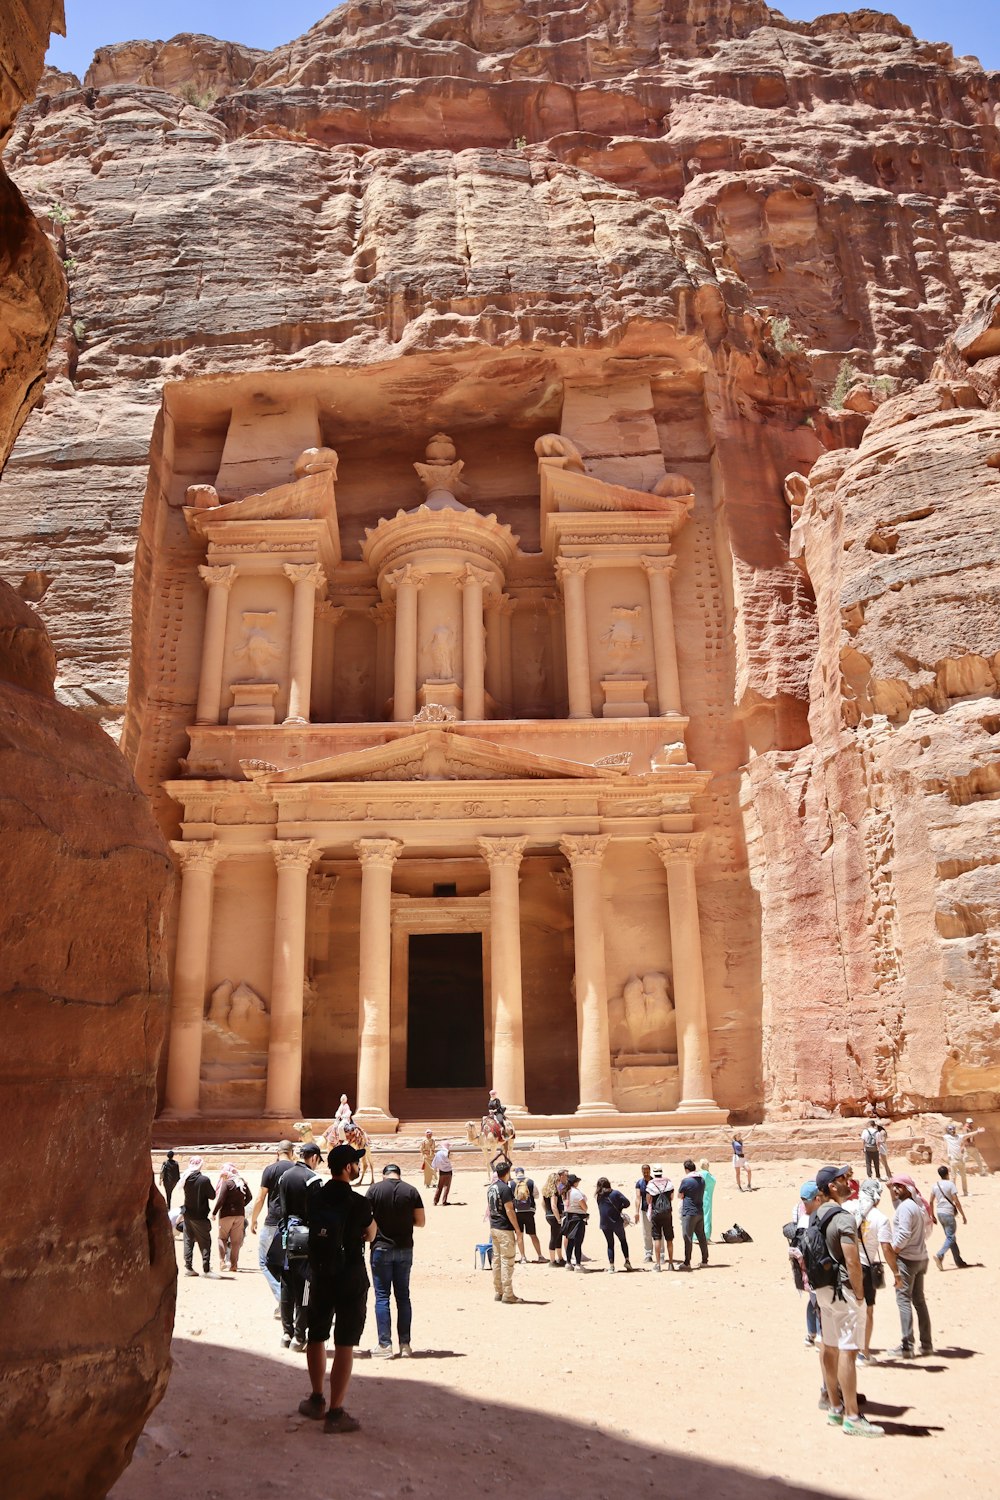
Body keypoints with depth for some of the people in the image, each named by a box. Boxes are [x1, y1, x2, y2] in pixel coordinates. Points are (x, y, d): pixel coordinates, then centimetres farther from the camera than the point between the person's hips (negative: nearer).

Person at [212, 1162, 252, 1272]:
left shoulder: (226, 1183, -9)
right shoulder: (242, 1182, 8)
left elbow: (221, 1200, -15)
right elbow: (248, 1197, 11)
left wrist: (214, 1212, -6)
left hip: (226, 1214, -5)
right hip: (240, 1214, 5)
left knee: (222, 1238, 10)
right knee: (236, 1241, 8)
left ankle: (223, 1261, -3)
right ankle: (233, 1265, 8)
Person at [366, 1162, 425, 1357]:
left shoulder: (375, 1189, -6)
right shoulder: (411, 1191, -2)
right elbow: (420, 1222, 0)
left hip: (381, 1248, -2)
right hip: (404, 1249, 2)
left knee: (382, 1296, 4)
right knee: (403, 1296, 11)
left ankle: (385, 1345, 3)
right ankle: (405, 1345, 12)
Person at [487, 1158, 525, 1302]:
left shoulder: (491, 1188, 10)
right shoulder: (505, 1188, -17)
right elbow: (509, 1211, -18)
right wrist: (518, 1230, -13)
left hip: (493, 1227, 9)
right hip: (505, 1229, -9)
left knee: (496, 1259, 13)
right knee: (507, 1261, -4)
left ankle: (498, 1292, 19)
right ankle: (507, 1294, -2)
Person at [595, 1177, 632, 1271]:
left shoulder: (598, 1196, 0)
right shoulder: (615, 1193, -8)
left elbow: (602, 1209, 8)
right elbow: (627, 1203, -11)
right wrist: (620, 1208, 6)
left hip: (604, 1224, 2)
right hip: (617, 1222, -2)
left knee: (610, 1244, 13)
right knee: (623, 1241, 19)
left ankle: (611, 1265, 8)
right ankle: (627, 1261, 12)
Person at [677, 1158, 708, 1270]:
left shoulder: (686, 1180, -14)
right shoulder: (702, 1180, 5)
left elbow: (679, 1195, -4)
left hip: (689, 1213, -7)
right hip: (700, 1212, 7)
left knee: (688, 1238, -3)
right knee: (702, 1237, 14)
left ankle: (687, 1263, -2)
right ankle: (705, 1260, 20)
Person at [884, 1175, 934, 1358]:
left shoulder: (905, 1207, -17)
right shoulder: (917, 1205, 10)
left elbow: (904, 1235, -23)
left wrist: (891, 1252, -13)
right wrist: (891, 1189, 23)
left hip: (906, 1259, -9)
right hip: (921, 1258, 9)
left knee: (904, 1300, -5)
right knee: (919, 1300, 15)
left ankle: (906, 1347, -5)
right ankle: (926, 1343, 19)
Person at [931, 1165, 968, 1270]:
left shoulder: (935, 1185, 10)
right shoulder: (950, 1184, -9)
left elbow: (931, 1201, 12)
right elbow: (957, 1202, -12)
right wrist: (963, 1216, -5)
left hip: (939, 1213, 7)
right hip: (948, 1213, -7)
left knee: (950, 1237, 14)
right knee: (950, 1238, -4)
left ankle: (959, 1262, 18)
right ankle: (939, 1256, -23)